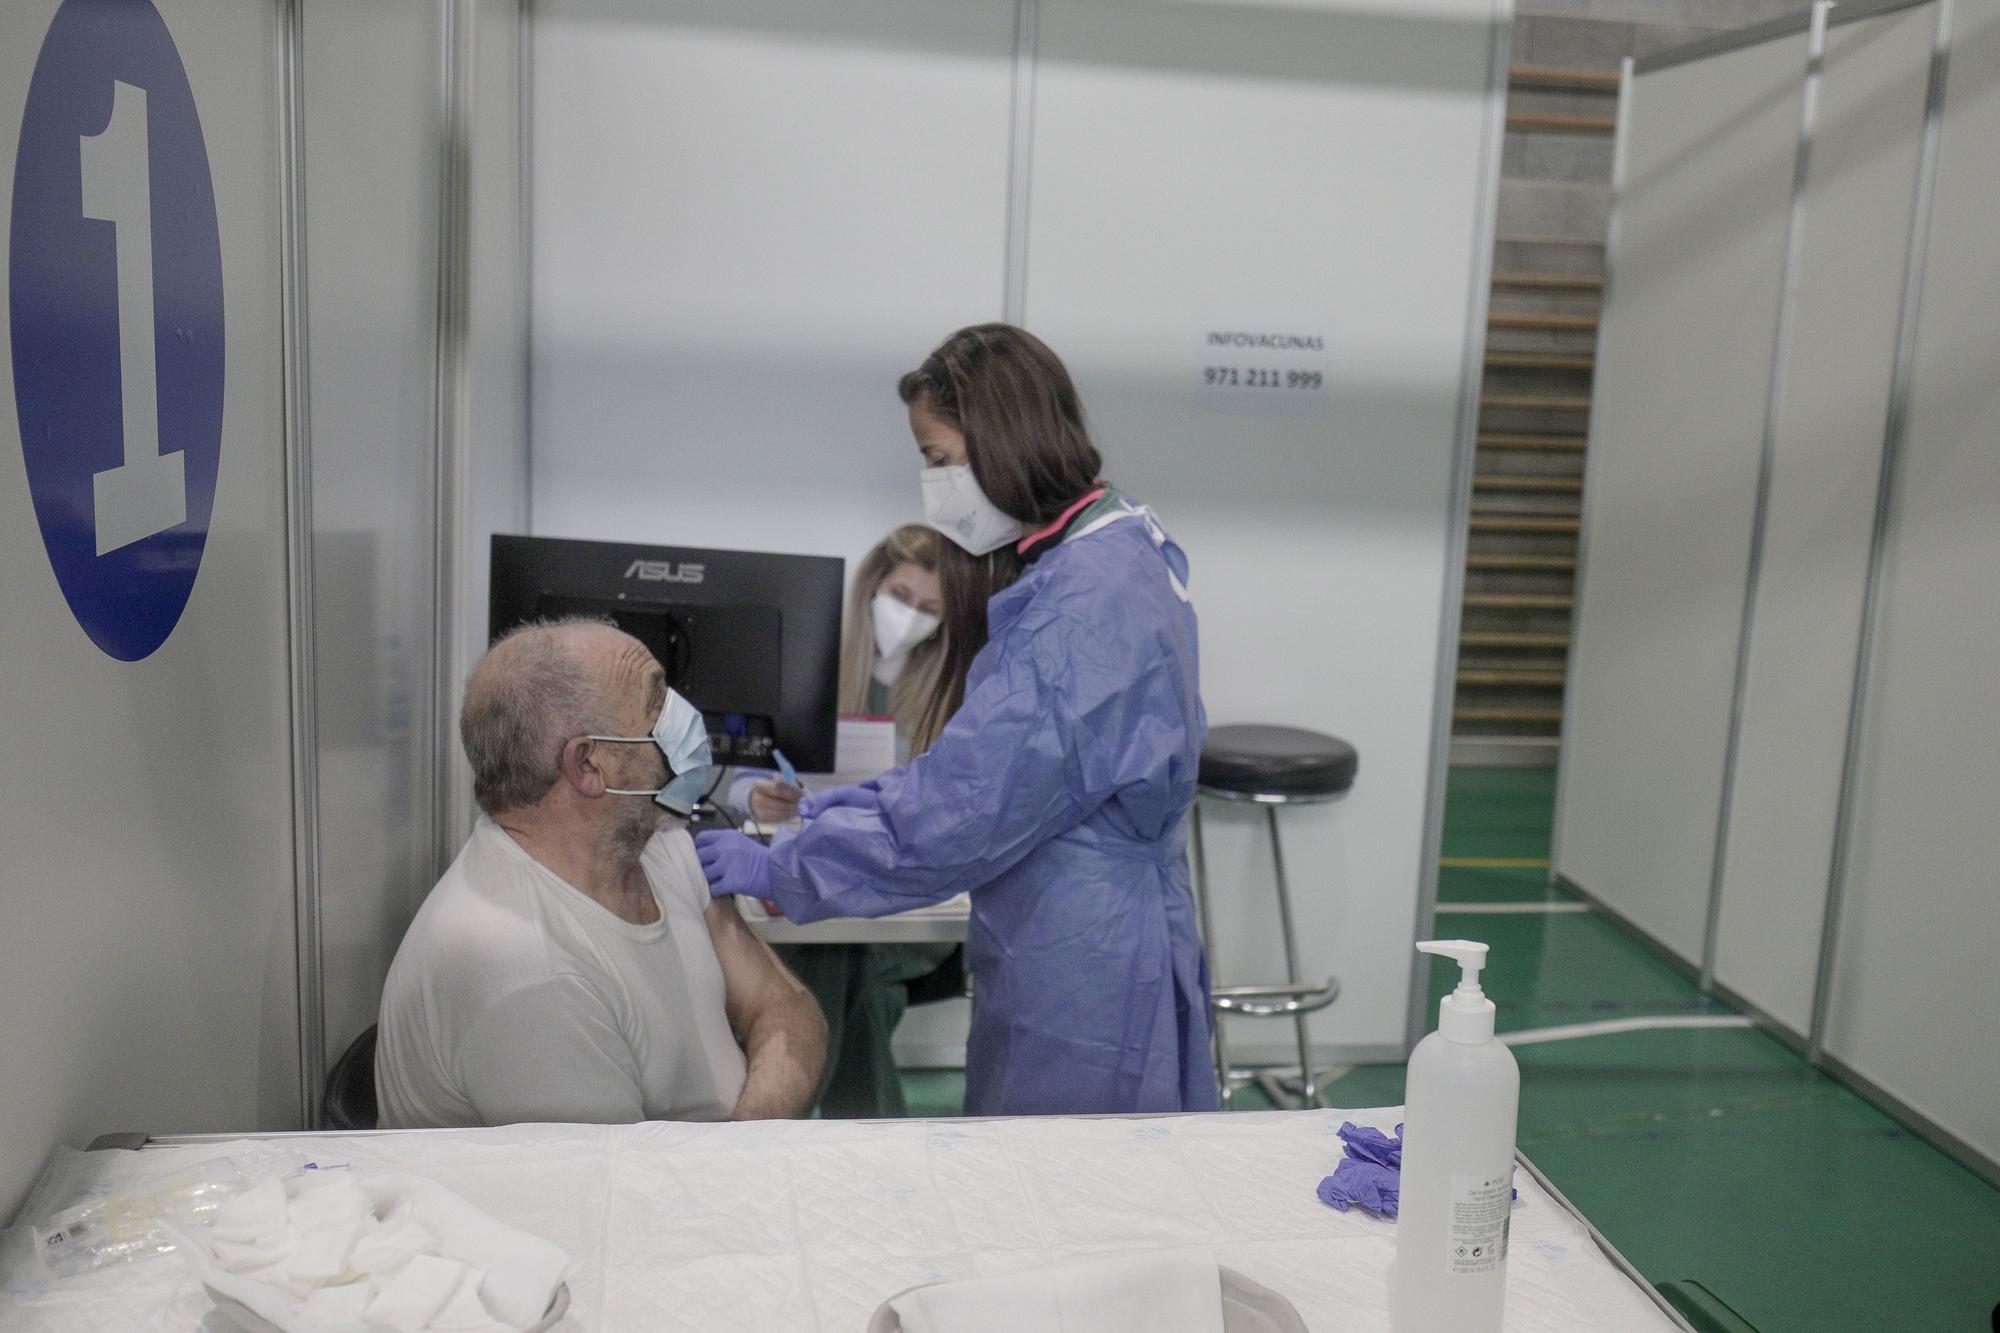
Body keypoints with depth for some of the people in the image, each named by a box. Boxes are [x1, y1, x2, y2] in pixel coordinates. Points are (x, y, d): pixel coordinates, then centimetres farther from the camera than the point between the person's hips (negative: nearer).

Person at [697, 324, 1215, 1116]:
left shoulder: (1090, 597, -23)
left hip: (1084, 983, -9)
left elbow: (967, 804, -24)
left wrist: (777, 867, -14)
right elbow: (997, 757, 16)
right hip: (1060, 961, 9)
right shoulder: (1114, 559, 9)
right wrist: (861, 802, 7)